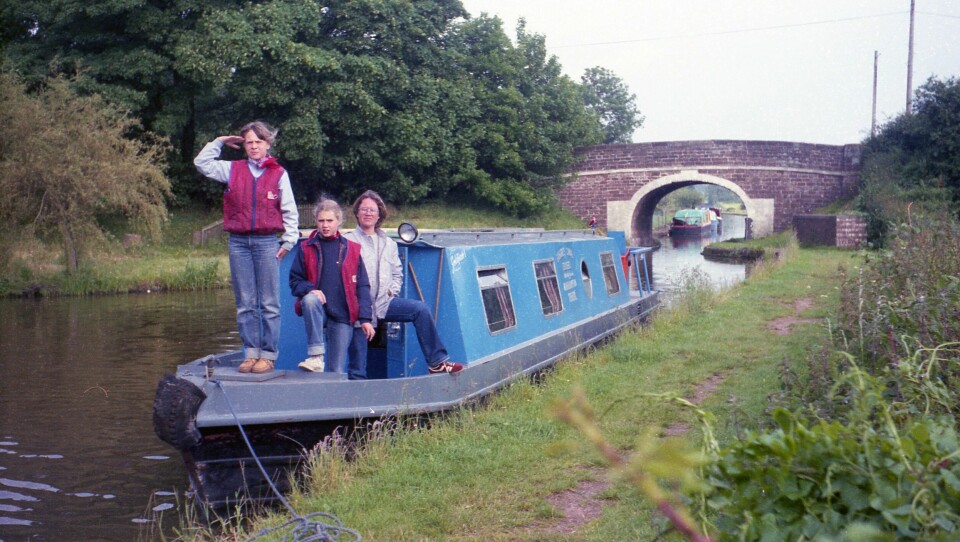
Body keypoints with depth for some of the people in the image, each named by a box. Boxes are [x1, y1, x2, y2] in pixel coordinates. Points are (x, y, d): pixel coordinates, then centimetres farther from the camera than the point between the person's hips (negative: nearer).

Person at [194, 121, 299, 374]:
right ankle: (251, 353, 11)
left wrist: (288, 241, 1)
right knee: (245, 303, 5)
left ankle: (268, 355, 4)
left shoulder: (279, 173, 4)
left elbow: (289, 211, 6)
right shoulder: (232, 169, 11)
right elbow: (202, 163, 16)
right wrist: (219, 142, 14)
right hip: (238, 242, 3)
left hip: (267, 242, -2)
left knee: (269, 303, -1)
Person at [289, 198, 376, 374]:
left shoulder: (352, 250, 9)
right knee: (310, 299, -35)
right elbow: (294, 280, 8)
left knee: (337, 371, -6)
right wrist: (310, 289, -15)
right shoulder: (307, 248, 8)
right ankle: (316, 356, -33)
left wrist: (365, 318, -1)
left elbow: (362, 287, 7)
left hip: (342, 316, 1)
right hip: (316, 310, 0)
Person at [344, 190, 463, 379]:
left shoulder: (388, 243, 20)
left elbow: (397, 273, 25)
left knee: (420, 309, -15)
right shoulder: (348, 241, 4)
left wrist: (392, 290, 5)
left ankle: (437, 362, -12)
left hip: (383, 302, 4)